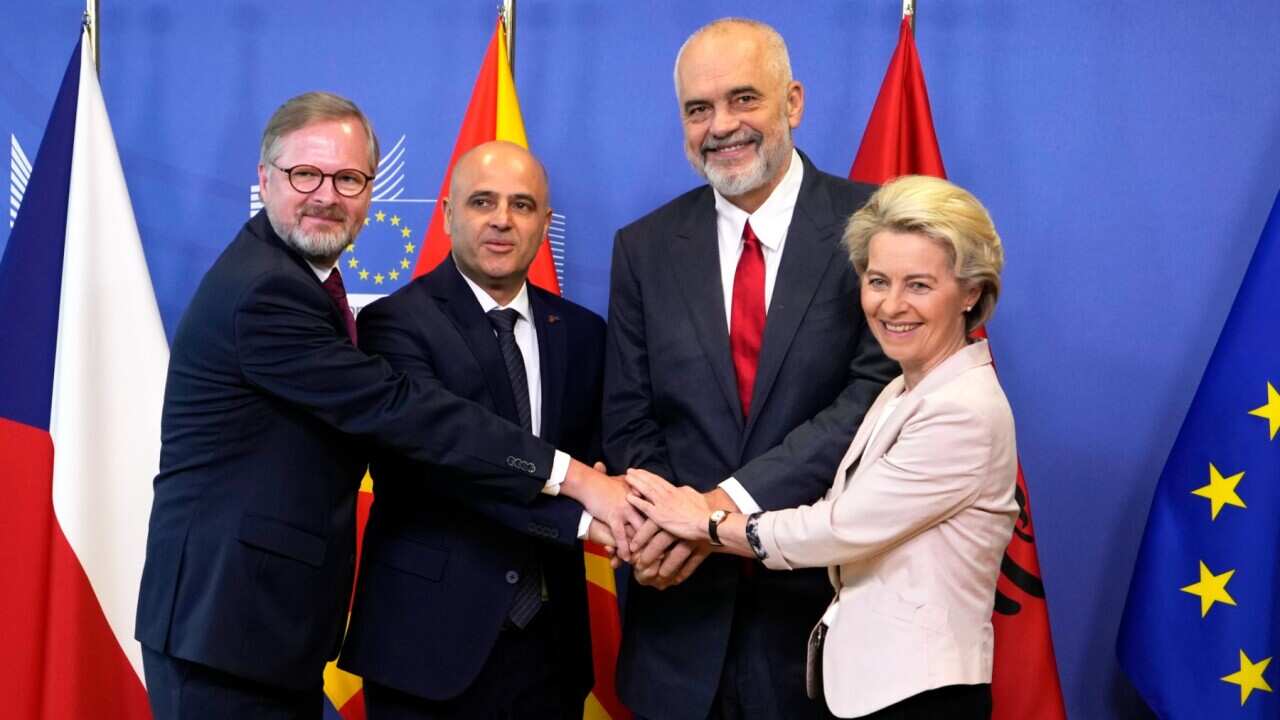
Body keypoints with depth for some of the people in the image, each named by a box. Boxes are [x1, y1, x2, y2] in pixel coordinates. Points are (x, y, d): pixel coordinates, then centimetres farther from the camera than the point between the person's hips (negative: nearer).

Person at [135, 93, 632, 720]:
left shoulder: (297, 280, 12)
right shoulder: (262, 291, -20)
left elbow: (370, 412, 12)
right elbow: (397, 409, -25)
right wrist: (571, 477, -26)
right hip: (226, 619, -9)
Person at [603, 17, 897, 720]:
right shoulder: (644, 249, 5)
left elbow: (879, 390, -15)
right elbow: (629, 423, 5)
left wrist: (733, 500, -23)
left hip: (827, 588, -2)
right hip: (685, 594, 3)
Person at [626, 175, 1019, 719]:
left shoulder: (966, 413, -19)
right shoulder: (901, 393, 11)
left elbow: (839, 529, -19)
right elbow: (843, 521, 5)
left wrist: (706, 523, -7)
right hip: (867, 675, 8)